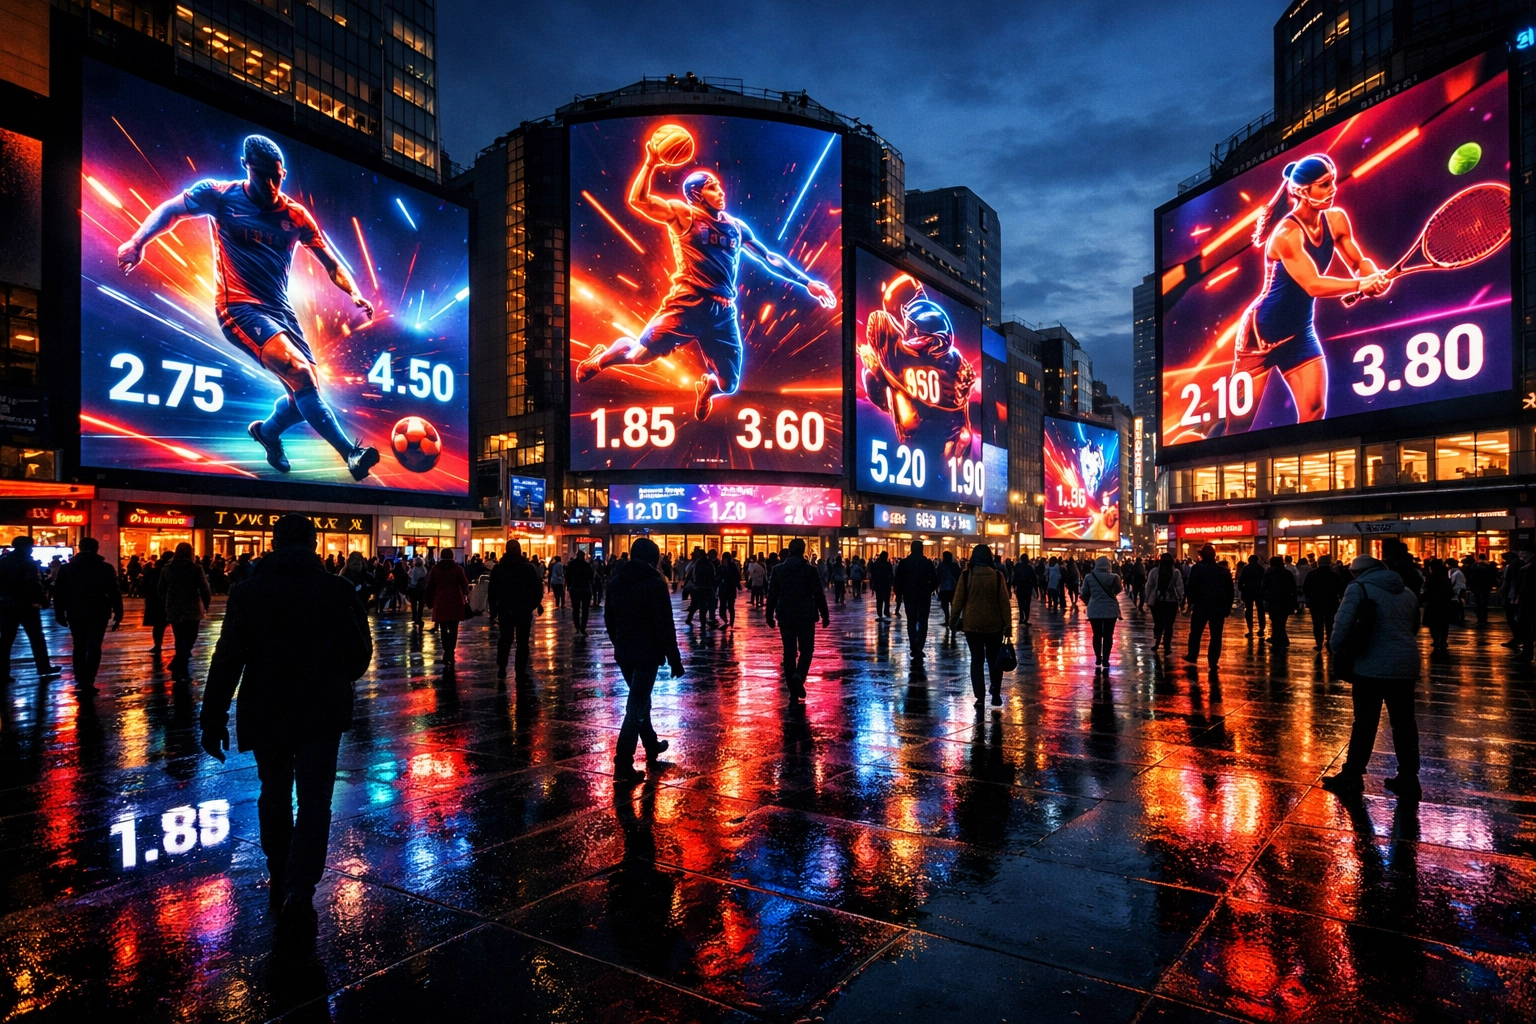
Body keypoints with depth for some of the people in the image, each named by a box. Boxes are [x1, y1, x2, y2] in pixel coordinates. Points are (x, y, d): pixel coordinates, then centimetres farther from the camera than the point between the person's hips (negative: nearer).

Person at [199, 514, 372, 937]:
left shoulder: (247, 592, -3)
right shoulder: (339, 591, -5)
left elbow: (227, 661, -7)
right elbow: (361, 652, 0)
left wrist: (213, 719, -1)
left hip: (265, 713, 2)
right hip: (322, 714, -2)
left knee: (274, 795, 19)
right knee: (314, 802, 3)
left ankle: (280, 881, 32)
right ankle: (299, 894, -9)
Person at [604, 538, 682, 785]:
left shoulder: (615, 580, 8)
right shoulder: (654, 582, -12)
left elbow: (609, 618, 16)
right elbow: (665, 625, -15)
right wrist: (674, 659, -11)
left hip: (623, 652, 7)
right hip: (647, 652, -7)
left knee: (639, 699, 23)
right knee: (637, 705, -6)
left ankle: (651, 744, 39)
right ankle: (623, 766, -9)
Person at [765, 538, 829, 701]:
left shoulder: (778, 569, 1)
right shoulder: (810, 570, -6)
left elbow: (772, 595, 3)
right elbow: (819, 595, -5)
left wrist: (769, 616, 12)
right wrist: (825, 615, 4)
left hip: (785, 616, 2)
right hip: (805, 616, -2)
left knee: (789, 651, 7)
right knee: (806, 649, 10)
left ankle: (793, 690, 7)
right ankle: (799, 676, -17)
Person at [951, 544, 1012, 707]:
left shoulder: (966, 575, -5)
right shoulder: (997, 575, -3)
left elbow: (959, 599, -2)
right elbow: (1004, 602, -3)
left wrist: (954, 618, 10)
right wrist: (1008, 625, 0)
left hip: (972, 624, 0)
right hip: (994, 624, 1)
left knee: (977, 659, 7)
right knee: (994, 659, 14)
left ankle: (980, 697, 3)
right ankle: (996, 695, 17)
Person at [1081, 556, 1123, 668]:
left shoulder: (1089, 577, -5)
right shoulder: (1114, 577, -7)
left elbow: (1084, 594, 3)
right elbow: (1118, 590, 12)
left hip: (1094, 609, 1)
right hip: (1110, 609, -1)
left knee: (1097, 635, 12)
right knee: (1108, 635, 5)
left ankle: (1098, 658, 18)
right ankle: (1105, 660, 6)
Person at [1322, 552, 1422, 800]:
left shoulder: (1359, 587, -6)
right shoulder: (1407, 592, 17)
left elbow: (1342, 623, -16)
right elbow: (1414, 628, 23)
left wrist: (1336, 649, -3)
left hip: (1372, 665, -6)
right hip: (1406, 665, 6)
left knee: (1364, 723, 1)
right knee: (1404, 723, 13)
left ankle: (1352, 777, 9)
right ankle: (1408, 779, 20)